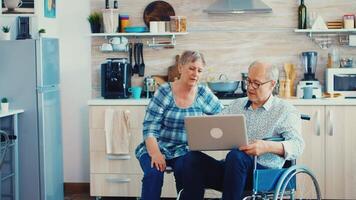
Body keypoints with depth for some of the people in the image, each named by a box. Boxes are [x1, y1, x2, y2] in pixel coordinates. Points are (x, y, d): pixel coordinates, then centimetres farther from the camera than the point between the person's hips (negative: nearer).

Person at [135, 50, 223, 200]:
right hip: (157, 147, -1)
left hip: (184, 151, 1)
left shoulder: (203, 94, 1)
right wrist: (155, 154, -25)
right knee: (154, 173, -30)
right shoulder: (164, 93, -6)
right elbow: (150, 128, -10)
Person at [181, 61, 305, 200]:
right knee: (193, 157, -21)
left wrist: (267, 146, -28)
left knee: (236, 156, -37)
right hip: (231, 167, 5)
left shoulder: (285, 111, 4)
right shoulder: (237, 105, 22)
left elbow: (297, 146, -9)